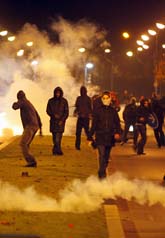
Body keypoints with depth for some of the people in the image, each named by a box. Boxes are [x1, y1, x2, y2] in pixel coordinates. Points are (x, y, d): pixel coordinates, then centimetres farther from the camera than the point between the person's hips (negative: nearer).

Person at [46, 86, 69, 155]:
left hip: (61, 121, -2)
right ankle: (58, 150, 9)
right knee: (54, 136, 1)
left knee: (58, 136, -13)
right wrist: (54, 115, -10)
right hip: (53, 121, 2)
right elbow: (48, 110, 7)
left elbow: (66, 112, 2)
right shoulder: (51, 101, 5)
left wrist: (62, 120, -9)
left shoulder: (64, 101, 2)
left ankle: (56, 150, -14)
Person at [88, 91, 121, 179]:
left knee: (106, 157, 11)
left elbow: (117, 123, 9)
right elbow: (94, 124, 4)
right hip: (100, 136, -3)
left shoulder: (113, 111, 9)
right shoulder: (97, 110, 3)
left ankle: (102, 173, 25)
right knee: (102, 155, -16)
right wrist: (90, 136, 3)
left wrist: (117, 132, -10)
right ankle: (102, 175, -18)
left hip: (110, 137, 3)